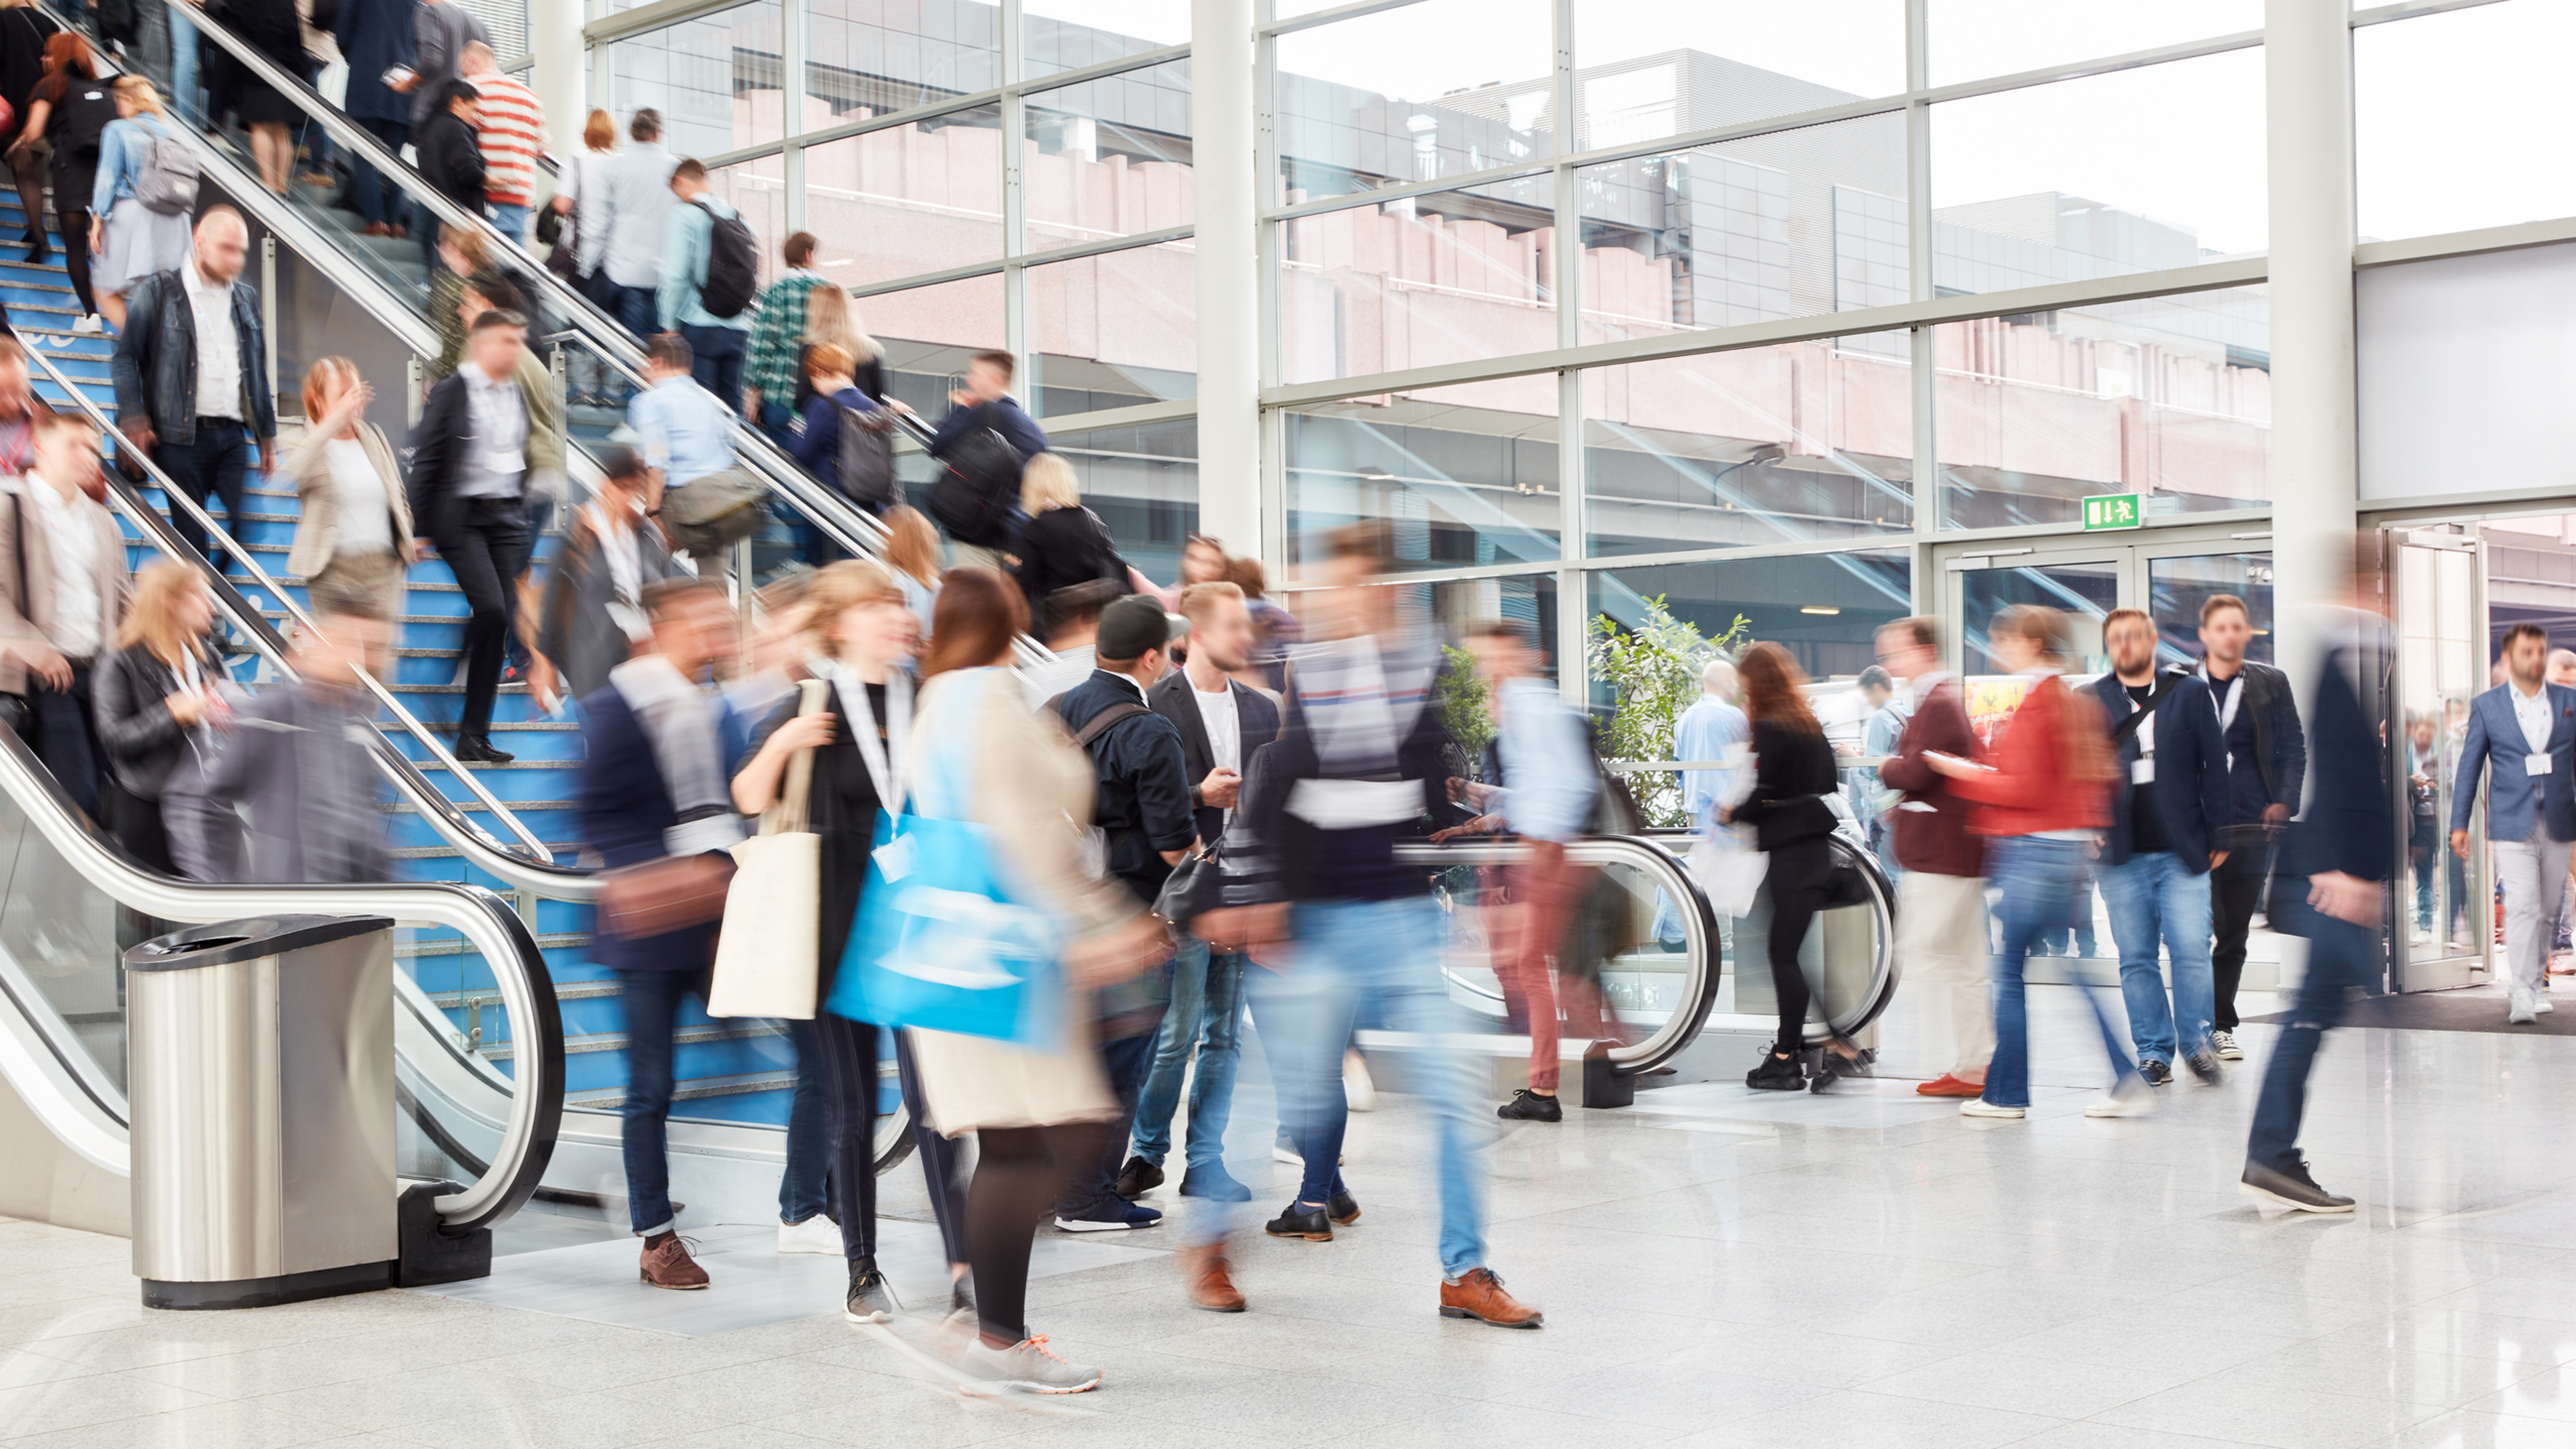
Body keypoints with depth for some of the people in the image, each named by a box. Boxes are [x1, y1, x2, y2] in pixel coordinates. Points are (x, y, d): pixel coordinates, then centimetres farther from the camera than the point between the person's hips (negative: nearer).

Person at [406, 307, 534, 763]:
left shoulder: (518, 396, 14)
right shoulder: (449, 394, -4)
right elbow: (425, 463, -5)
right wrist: (420, 529, -7)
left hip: (507, 519, 6)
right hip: (462, 516, -6)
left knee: (502, 621, -1)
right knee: (490, 608, -20)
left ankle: (474, 733, 5)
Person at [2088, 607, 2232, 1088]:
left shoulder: (2190, 692, 6)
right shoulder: (2090, 701, 8)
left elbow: (2214, 765, 6)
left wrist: (2216, 836, 2)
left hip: (2182, 850, -1)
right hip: (2122, 853, 1)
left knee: (2191, 949, -7)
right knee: (2136, 958, 4)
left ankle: (2194, 1041, 11)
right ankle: (2153, 1050, 14)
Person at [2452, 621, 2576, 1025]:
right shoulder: (2486, 706, 3)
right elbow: (2469, 765, 5)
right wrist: (2459, 823, 2)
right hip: (2512, 825, -3)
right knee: (2522, 907, -14)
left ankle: (2537, 982, 23)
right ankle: (2521, 994, -17)